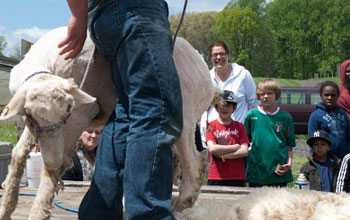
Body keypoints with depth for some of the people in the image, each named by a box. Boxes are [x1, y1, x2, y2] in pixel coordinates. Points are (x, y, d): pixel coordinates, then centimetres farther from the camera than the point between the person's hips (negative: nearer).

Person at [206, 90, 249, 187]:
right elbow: (212, 149, -10)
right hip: (216, 178, -1)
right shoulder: (211, 126, 4)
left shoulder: (240, 127, 8)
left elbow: (244, 151, -2)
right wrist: (235, 147, -5)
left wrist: (222, 155, -8)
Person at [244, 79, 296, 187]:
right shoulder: (252, 115, 2)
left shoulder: (285, 117, 3)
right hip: (256, 170, 0)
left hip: (279, 173, 0)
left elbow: (290, 145, 6)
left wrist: (289, 162, -7)